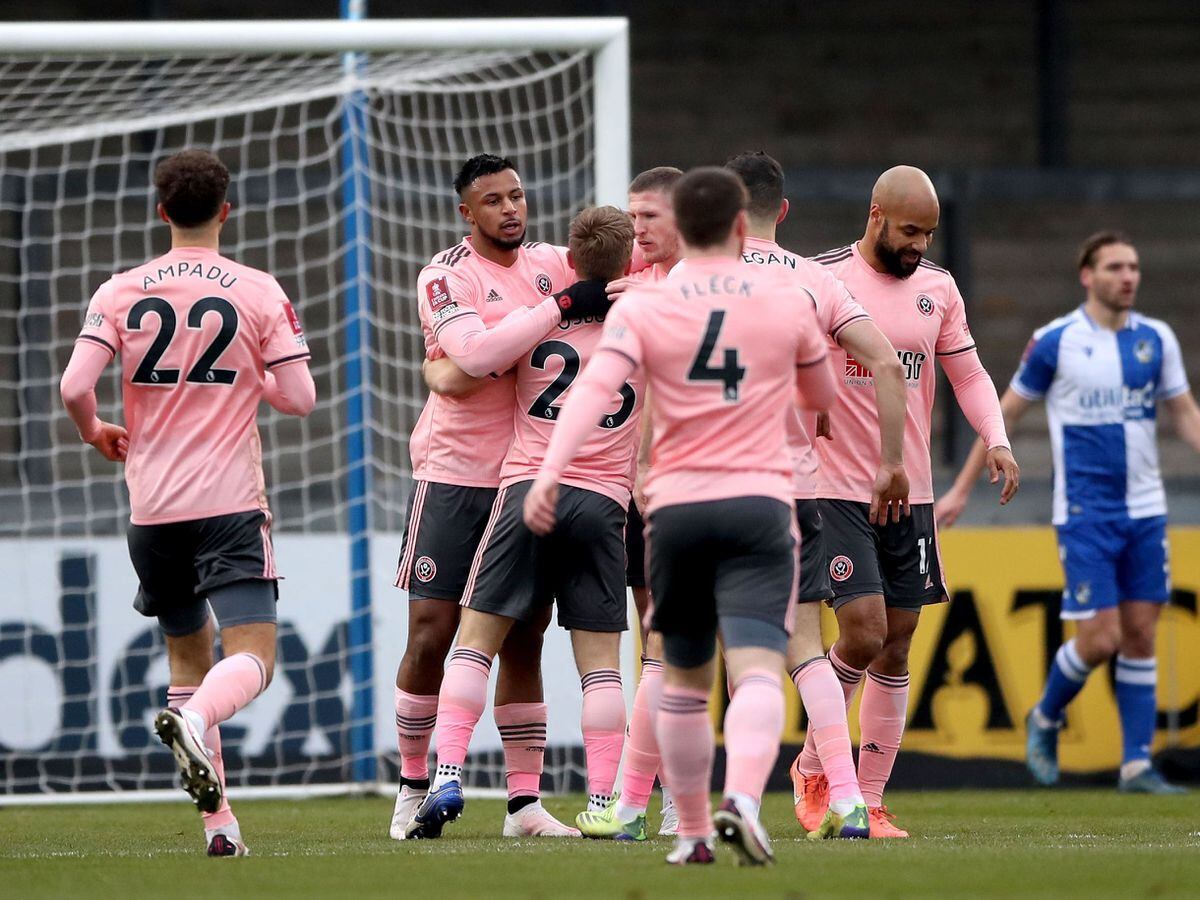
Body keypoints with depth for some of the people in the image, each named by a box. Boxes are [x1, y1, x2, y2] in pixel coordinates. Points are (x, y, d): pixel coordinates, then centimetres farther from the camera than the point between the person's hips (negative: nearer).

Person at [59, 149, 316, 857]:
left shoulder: (121, 293, 2)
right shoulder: (258, 293, -2)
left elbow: (75, 387, -8)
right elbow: (300, 399, -3)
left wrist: (97, 432, 14)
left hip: (152, 506, 3)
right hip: (230, 504, -3)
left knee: (188, 657, 16)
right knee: (253, 658, -8)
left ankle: (218, 822, 9)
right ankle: (195, 720, -42)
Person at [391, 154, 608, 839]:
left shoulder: (553, 265, 6)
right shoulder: (447, 277, -11)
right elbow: (477, 355, -26)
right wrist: (562, 308, -26)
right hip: (456, 474, -4)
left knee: (523, 640, 5)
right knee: (432, 634, -3)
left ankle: (525, 800, 8)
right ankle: (414, 786, 11)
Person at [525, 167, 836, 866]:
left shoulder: (643, 307, 2)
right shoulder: (784, 298, 6)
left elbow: (595, 390, -14)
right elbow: (822, 395, 22)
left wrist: (550, 475, -23)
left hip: (677, 505, 1)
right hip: (759, 504, -1)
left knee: (685, 678, 16)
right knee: (757, 668, -13)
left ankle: (693, 833, 22)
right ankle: (743, 799, -38)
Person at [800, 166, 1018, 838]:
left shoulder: (938, 288, 8)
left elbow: (968, 374, 14)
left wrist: (996, 439, -3)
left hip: (911, 495, 5)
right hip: (838, 488, -5)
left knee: (895, 648, 4)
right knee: (862, 630, -16)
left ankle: (871, 801, 11)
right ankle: (813, 766, 8)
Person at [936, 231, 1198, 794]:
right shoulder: (1054, 342, -4)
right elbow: (1005, 414, 5)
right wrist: (961, 489, 7)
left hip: (1144, 511, 4)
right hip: (1085, 513, -4)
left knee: (1140, 635, 2)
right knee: (1099, 638, -10)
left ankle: (1137, 765, 6)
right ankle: (1045, 719, 18)